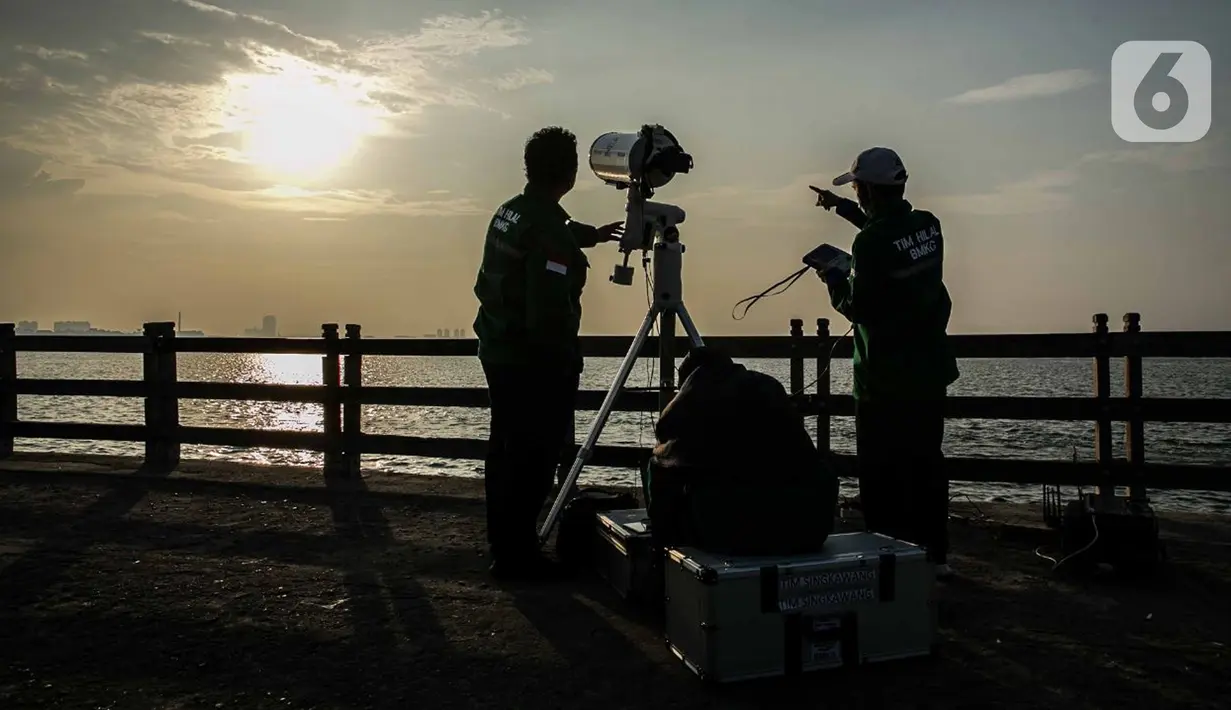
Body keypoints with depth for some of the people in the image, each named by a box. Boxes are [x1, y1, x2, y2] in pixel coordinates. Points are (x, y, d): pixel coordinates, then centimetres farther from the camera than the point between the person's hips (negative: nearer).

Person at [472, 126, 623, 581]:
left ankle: (503, 546, 29)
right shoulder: (550, 228, -21)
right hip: (534, 361, -9)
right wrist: (567, 362, -13)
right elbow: (549, 312, -26)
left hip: (496, 351, 10)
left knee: (505, 450, 17)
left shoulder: (507, 212, 7)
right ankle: (517, 555, 8)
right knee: (533, 458, 0)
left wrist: (589, 236, 39)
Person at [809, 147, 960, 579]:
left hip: (885, 379, -7)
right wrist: (840, 207, 31)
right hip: (931, 370, 8)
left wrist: (834, 280, 1)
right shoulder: (928, 225, 4)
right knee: (927, 463, 16)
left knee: (882, 473, 3)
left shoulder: (870, 242, -19)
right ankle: (935, 555, 25)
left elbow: (859, 309, -17)